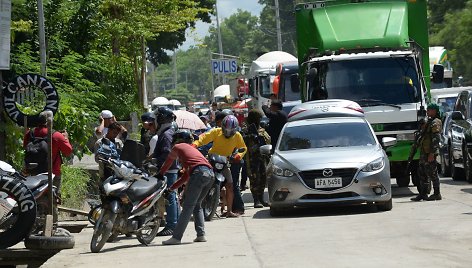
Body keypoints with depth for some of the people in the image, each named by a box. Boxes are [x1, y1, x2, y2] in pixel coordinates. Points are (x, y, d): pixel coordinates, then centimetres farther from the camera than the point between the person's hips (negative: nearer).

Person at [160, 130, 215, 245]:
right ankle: (201, 235, 10)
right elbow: (186, 176, 36)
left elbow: (167, 163, 30)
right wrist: (171, 188, 39)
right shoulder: (192, 149, 36)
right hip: (211, 174, 7)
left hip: (199, 173, -7)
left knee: (187, 206, -8)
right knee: (197, 205, 19)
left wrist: (160, 174, 48)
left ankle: (176, 237, -10)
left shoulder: (177, 147, 16)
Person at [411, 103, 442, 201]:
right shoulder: (429, 122, 20)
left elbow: (436, 139, -19)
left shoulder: (435, 123, -11)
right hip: (424, 152, 10)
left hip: (430, 153, -10)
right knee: (422, 173, 11)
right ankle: (422, 193, 15)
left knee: (432, 173, -5)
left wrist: (432, 153, -24)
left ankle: (437, 194, 0)